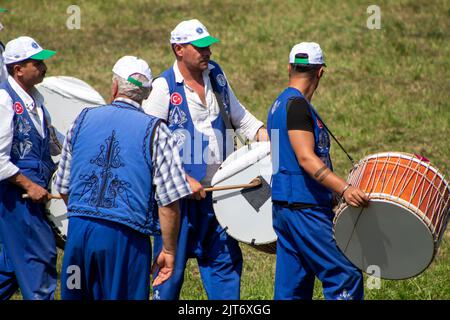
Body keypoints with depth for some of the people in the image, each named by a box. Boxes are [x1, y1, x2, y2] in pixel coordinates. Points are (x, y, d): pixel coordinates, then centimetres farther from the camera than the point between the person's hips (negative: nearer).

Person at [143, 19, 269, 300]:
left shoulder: (215, 74, 7)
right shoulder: (164, 87, -12)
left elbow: (239, 116, 18)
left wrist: (269, 140, 3)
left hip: (217, 190, 6)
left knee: (225, 259, 10)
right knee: (172, 264, 1)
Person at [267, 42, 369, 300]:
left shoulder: (280, 104, 17)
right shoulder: (297, 105, -14)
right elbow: (306, 158, -23)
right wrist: (344, 189, -33)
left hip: (284, 208, 10)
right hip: (304, 209, -10)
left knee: (292, 288, 9)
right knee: (346, 276, -10)